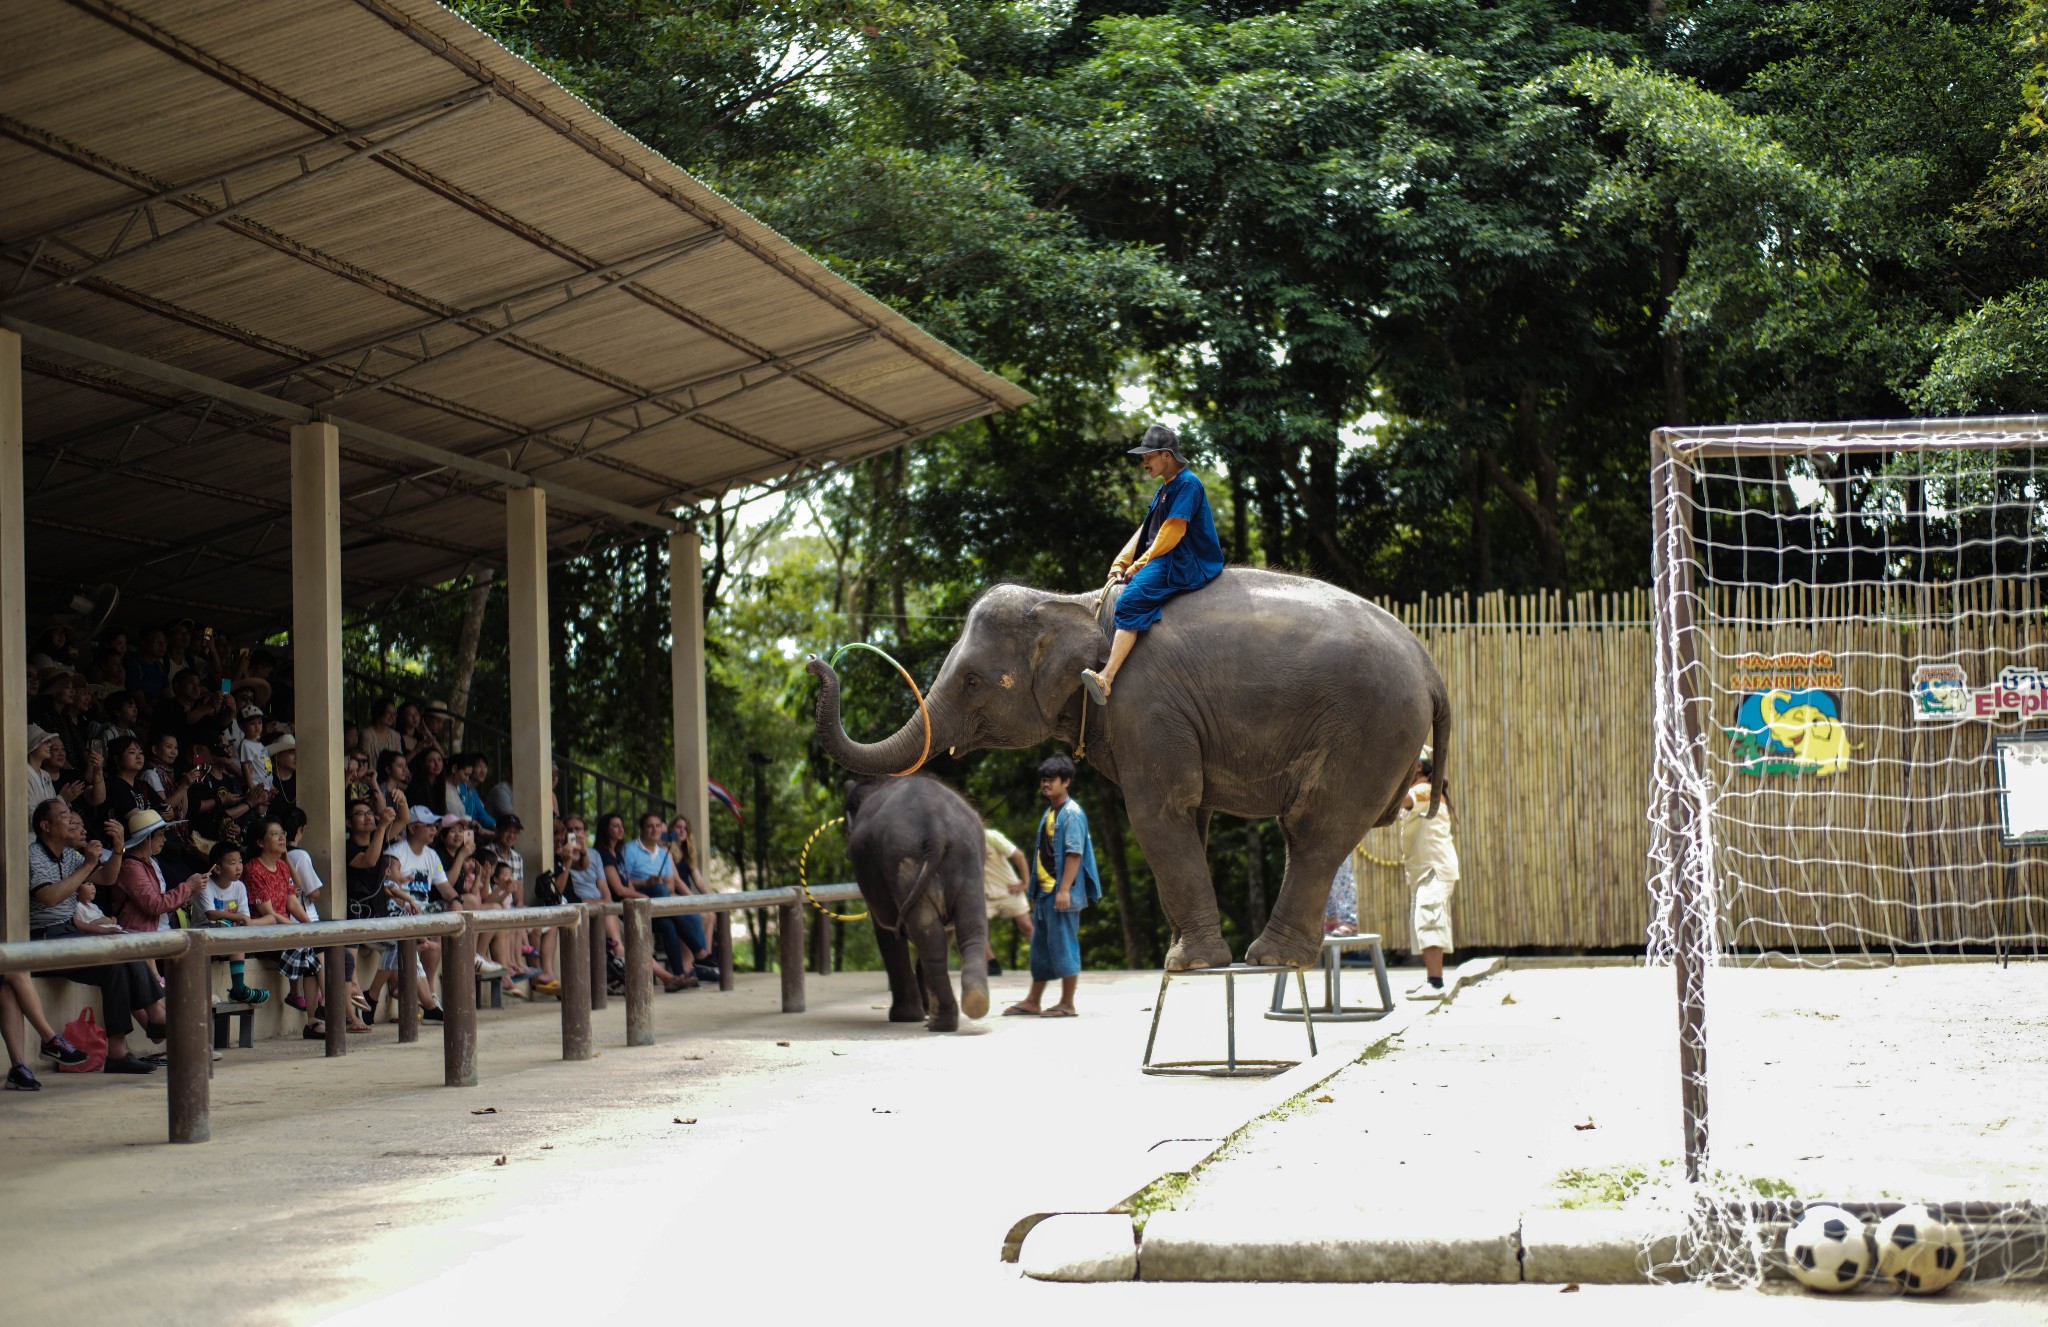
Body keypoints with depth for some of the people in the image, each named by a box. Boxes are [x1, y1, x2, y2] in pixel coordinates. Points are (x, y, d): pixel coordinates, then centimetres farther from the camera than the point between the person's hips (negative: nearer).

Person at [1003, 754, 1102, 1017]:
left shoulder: (1072, 813, -11)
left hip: (1061, 894, -9)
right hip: (1044, 892, 9)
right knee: (1040, 946, 13)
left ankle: (1067, 1004, 1)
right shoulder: (1049, 813, 17)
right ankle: (1033, 1001, 20)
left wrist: (1064, 890, -23)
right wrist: (1035, 892, 22)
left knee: (1063, 945, -4)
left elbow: (1074, 853, -18)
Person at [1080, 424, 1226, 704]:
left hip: (1185, 565, -11)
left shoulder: (1187, 484, -9)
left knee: (1131, 600, -29)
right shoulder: (1165, 490, 22)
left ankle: (1107, 677, -41)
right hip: (1163, 562, 11)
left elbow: (1172, 533, -16)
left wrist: (1140, 565, -13)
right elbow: (1146, 531, 20)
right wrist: (1121, 563, 8)